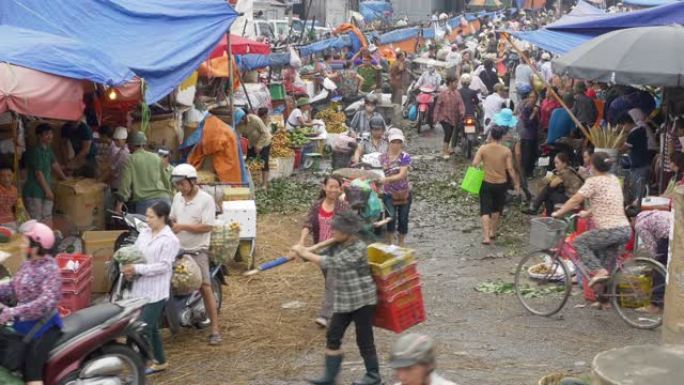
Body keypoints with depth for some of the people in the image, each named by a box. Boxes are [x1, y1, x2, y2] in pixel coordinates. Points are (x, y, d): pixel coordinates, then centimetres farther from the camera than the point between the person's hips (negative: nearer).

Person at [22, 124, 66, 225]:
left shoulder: (48, 149, 9)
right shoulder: (35, 152, -17)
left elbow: (54, 165, 22)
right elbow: (38, 173, -18)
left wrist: (64, 178, 30)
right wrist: (48, 190, -16)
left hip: (45, 190, 9)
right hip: (34, 192, -9)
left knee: (47, 219, 10)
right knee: (36, 221, -6)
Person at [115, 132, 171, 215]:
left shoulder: (130, 160, 2)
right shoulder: (156, 158, 14)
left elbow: (125, 183, -7)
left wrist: (119, 205, -10)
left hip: (143, 201, -4)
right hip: (163, 198, 4)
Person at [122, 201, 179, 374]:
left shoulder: (170, 240, -13)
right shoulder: (144, 233, 9)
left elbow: (163, 266, -18)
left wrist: (137, 269, -21)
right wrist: (128, 267, -8)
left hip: (156, 291, -7)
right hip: (141, 288, 7)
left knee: (144, 328, -9)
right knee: (151, 327, 17)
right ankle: (160, 361, 32)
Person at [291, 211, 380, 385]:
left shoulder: (358, 248, -22)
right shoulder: (337, 245, 5)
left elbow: (331, 263, -26)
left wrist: (306, 254, -21)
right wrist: (302, 253, -14)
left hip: (363, 300, -8)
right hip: (343, 301, 8)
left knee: (364, 339, 3)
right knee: (333, 336, 7)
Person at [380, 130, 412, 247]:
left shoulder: (405, 157, -10)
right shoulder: (383, 157, -1)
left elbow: (401, 175, -21)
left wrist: (386, 179, -32)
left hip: (404, 193, 0)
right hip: (389, 193, 0)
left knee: (403, 220, 9)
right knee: (391, 217, -17)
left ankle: (400, 245, 26)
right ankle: (390, 244, -4)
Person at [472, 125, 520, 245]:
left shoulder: (483, 148, -9)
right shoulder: (506, 151, -9)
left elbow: (474, 164, -14)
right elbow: (510, 169, -9)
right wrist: (516, 183, 1)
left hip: (486, 183, -1)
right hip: (501, 183, 1)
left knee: (485, 210, 1)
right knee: (496, 209, 22)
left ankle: (486, 237, -12)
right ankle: (493, 232, 33)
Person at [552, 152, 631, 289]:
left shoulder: (593, 182, -7)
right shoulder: (614, 179, 16)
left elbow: (575, 200, -4)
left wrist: (558, 213, 8)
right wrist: (588, 212, 30)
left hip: (609, 230, -8)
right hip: (626, 229, 8)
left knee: (579, 243, 10)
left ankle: (598, 271, -6)